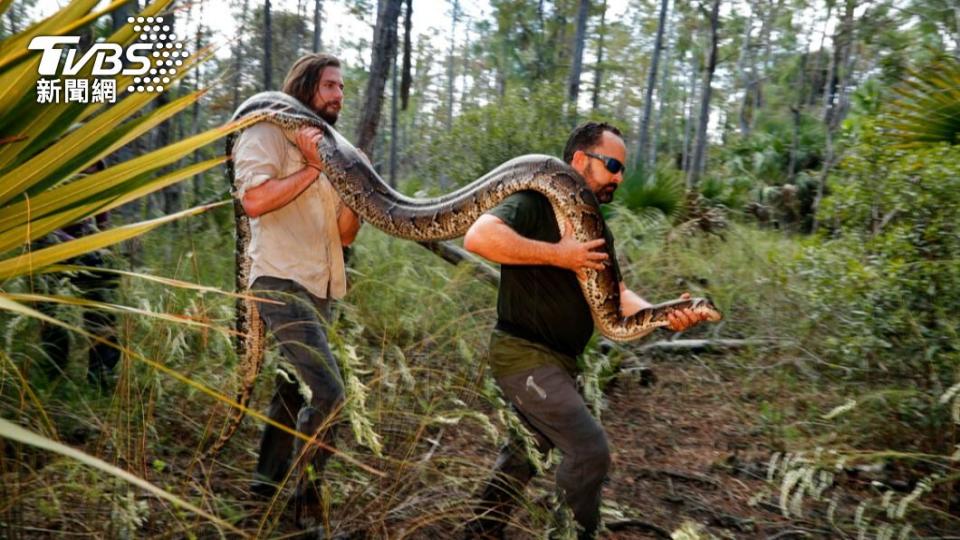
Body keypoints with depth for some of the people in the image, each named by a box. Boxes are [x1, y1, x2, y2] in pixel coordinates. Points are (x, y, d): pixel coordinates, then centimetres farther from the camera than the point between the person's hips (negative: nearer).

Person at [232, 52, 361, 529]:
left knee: (295, 391, 15)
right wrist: (312, 169, -13)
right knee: (327, 393, -18)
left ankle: (266, 489, 29)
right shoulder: (267, 134, -1)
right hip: (281, 283, -9)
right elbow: (253, 200, -20)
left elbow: (346, 234, 14)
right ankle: (306, 502, -2)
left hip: (319, 290, 9)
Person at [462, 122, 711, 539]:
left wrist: (662, 315, -13)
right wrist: (557, 254, -27)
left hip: (558, 360, 10)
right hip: (525, 354, -10)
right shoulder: (536, 203, -14)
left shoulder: (597, 229, 12)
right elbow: (478, 237, -32)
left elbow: (615, 296, 6)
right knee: (591, 452, -11)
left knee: (528, 450, 22)